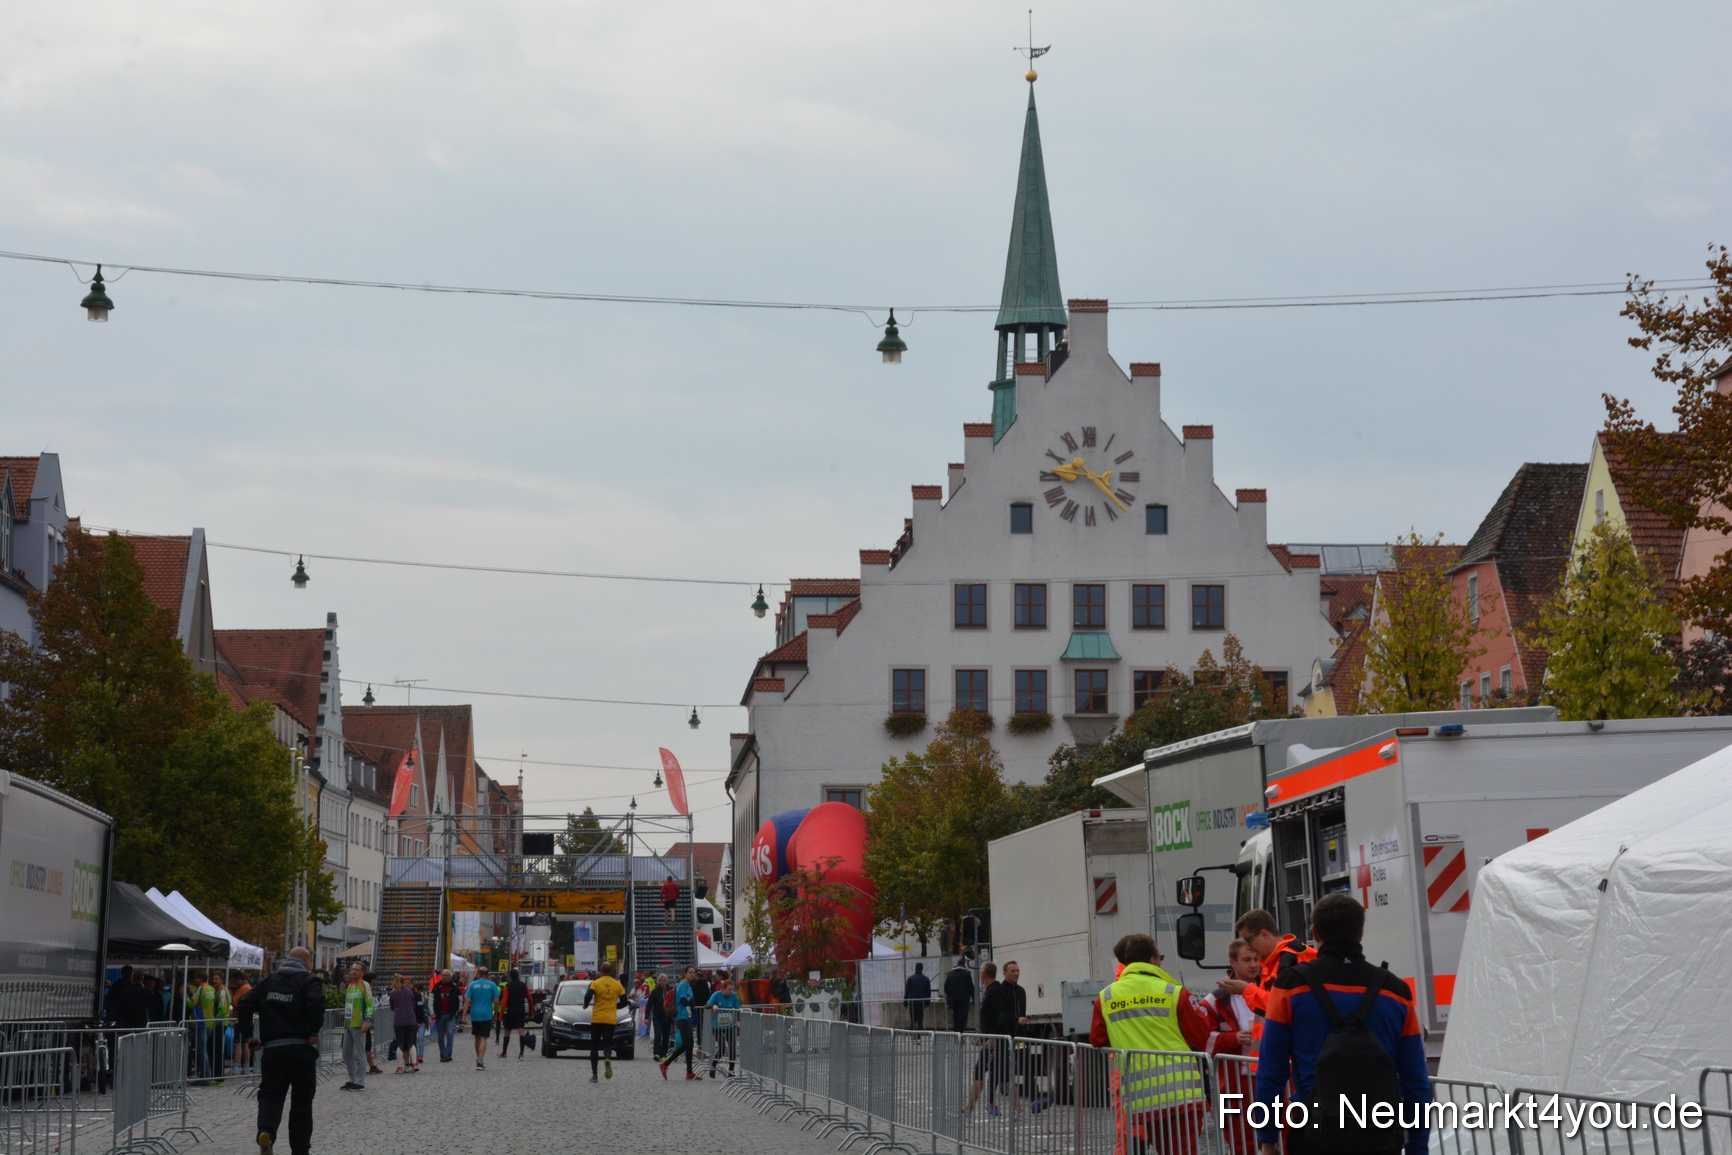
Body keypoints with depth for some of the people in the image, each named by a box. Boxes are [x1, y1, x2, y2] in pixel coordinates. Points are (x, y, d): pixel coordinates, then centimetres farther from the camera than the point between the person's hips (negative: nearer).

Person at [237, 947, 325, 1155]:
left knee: (270, 1095, 6)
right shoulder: (309, 980, 0)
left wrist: (248, 1036, 9)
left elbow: (244, 1006, 5)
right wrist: (314, 1032, -11)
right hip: (301, 1049, -2)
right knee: (301, 1100, 9)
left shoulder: (266, 982, 14)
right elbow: (316, 1003, -20)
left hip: (272, 1049, 2)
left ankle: (266, 1131, -24)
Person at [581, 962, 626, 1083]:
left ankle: (594, 1074, 3)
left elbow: (588, 996, -16)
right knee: (607, 1044, 4)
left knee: (594, 1046, 8)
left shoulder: (595, 983, -2)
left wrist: (586, 1005, 4)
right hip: (611, 1020, 1)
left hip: (596, 1019, -1)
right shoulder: (617, 985, 5)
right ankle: (608, 1059, -31)